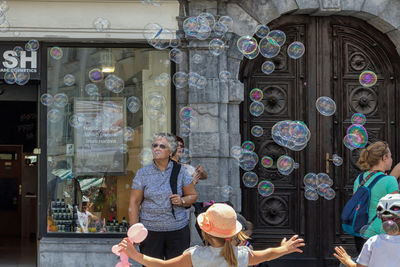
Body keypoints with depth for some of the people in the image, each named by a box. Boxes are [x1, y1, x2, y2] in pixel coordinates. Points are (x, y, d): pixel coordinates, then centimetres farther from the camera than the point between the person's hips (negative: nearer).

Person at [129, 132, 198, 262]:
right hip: (150, 230, 0)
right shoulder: (143, 173, 4)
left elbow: (193, 195, 12)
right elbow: (134, 202, 4)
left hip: (178, 230, 0)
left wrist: (182, 201, -11)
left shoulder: (180, 171, 5)